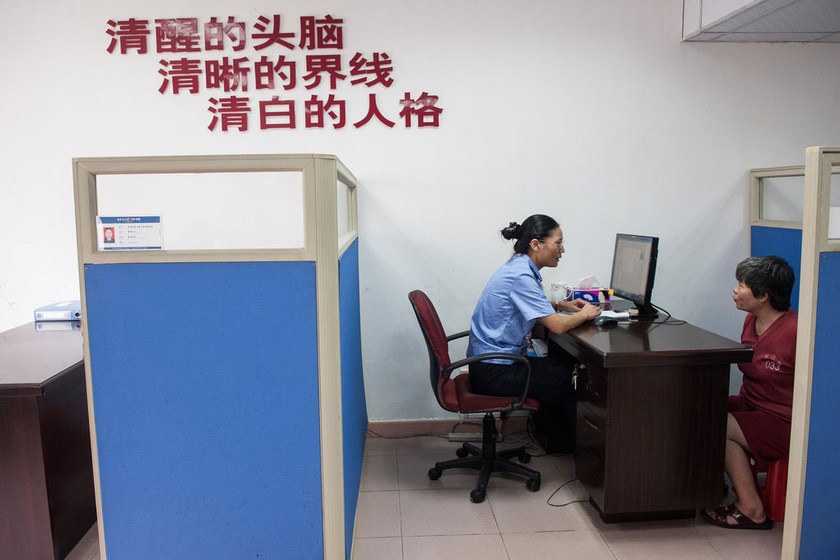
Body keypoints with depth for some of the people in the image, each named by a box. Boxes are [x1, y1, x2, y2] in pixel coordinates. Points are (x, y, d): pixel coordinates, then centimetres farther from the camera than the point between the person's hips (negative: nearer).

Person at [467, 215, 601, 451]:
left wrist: (562, 305, 11)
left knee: (569, 364, 16)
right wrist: (584, 315, -5)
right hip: (495, 373, -10)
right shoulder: (521, 276, -23)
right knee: (574, 378, 2)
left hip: (490, 364, 10)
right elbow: (557, 326, -25)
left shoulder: (519, 267, 7)